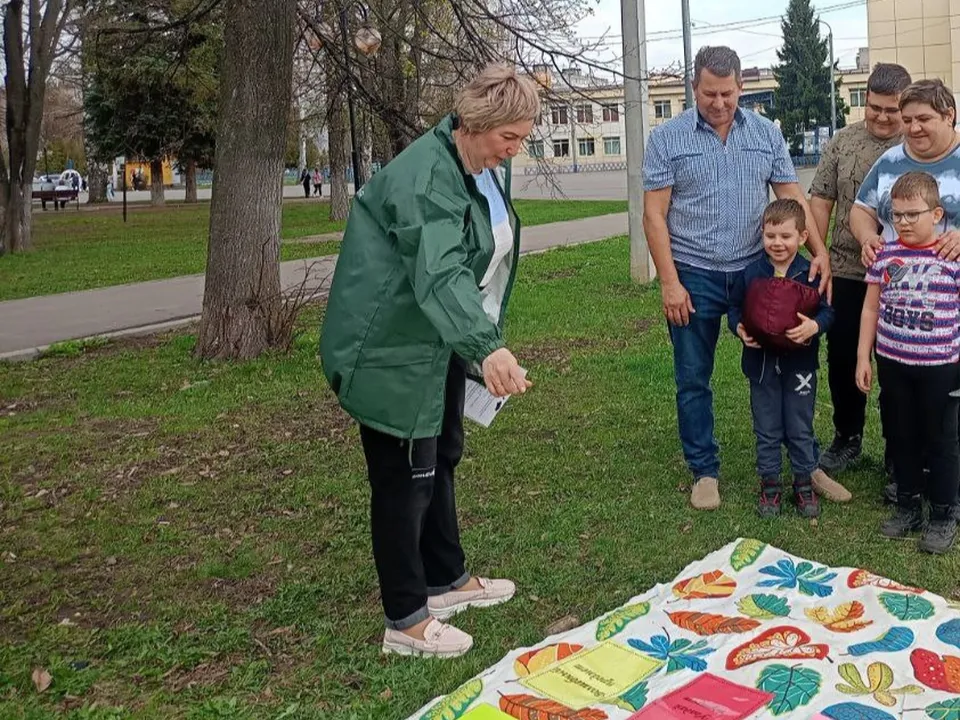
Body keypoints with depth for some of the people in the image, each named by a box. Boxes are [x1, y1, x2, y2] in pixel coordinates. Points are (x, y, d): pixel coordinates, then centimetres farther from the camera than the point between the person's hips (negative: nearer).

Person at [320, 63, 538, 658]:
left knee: (442, 457, 20)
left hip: (439, 343, 10)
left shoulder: (489, 169, 5)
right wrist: (486, 346, -55)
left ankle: (447, 580, 38)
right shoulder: (426, 176, -27)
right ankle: (405, 621, 13)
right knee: (406, 475, -1)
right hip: (392, 350, -10)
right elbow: (439, 273, -42)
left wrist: (485, 344, 22)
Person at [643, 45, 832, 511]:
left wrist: (820, 251, -10)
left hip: (756, 271, 2)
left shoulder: (767, 134, 6)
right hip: (694, 277, -2)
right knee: (693, 380, 7)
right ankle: (704, 471, 21)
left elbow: (792, 198, 5)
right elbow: (654, 215, -6)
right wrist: (669, 283, -11)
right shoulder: (667, 139, -3)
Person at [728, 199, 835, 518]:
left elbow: (827, 310, -4)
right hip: (762, 363, 1)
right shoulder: (750, 274, -4)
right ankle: (769, 483, 26)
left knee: (800, 429, 12)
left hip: (800, 364, -1)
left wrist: (815, 325, -24)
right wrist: (739, 328, -13)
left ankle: (804, 482, 28)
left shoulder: (811, 274, -7)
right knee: (767, 431, 12)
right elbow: (735, 308, 6)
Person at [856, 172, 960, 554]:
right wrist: (863, 358, 6)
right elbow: (871, 308, 7)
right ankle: (908, 506, 30)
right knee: (902, 436, 15)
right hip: (892, 363, 3)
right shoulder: (886, 254, 1)